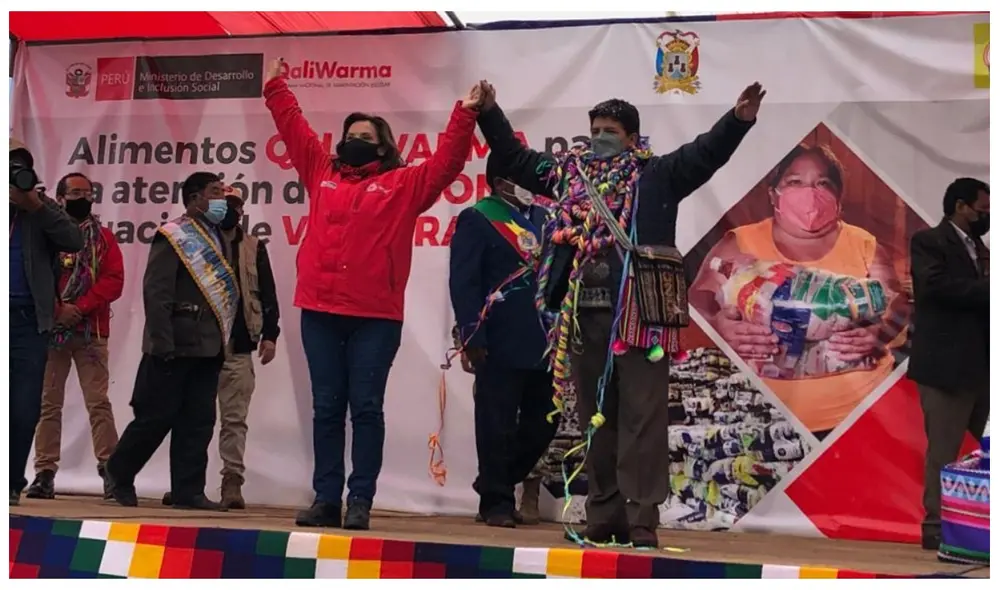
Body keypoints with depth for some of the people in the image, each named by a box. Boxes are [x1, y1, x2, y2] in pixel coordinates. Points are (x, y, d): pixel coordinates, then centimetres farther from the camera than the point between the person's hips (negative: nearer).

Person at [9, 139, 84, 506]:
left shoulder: (41, 211, 10)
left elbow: (73, 242, -5)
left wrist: (37, 204, -12)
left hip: (29, 321, 0)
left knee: (24, 410, 0)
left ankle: (13, 483, 10)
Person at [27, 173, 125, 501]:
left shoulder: (103, 238, 10)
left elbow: (114, 281, -1)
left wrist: (80, 307, -13)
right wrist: (56, 310, -13)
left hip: (91, 331, 0)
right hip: (50, 328, 1)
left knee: (98, 402, -6)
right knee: (48, 402, 2)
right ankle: (45, 473, 5)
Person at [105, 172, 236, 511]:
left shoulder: (220, 241, 17)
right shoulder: (173, 237, -6)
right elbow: (156, 293, -13)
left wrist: (222, 341, 8)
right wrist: (162, 344, -19)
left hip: (208, 348, 7)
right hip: (176, 346, -7)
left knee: (198, 422, 6)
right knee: (156, 417, 0)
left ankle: (188, 491, 10)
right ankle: (119, 475, 18)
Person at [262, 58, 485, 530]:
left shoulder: (403, 184, 7)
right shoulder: (321, 174, 16)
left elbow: (446, 163, 0)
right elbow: (294, 130, 24)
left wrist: (464, 116, -7)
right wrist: (276, 88, 28)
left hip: (375, 316, -3)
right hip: (320, 311, 3)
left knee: (366, 408, -1)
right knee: (326, 408, 6)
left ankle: (360, 501, 2)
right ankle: (326, 499, 11)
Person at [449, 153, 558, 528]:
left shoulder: (545, 218, 16)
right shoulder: (477, 220, -3)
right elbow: (463, 282, -9)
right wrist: (472, 336, -15)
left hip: (543, 342, 6)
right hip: (500, 345, -6)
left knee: (543, 421, 10)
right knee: (498, 425, 1)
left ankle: (495, 483, 28)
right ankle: (496, 501, 14)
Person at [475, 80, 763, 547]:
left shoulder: (656, 175, 6)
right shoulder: (567, 173, 17)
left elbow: (705, 153, -5)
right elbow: (515, 158, 27)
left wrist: (738, 120, -20)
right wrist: (490, 114, 25)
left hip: (637, 314, -5)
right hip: (582, 315, 5)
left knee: (641, 417, -5)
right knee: (595, 419, 9)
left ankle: (641, 518, -3)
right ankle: (603, 517, 16)